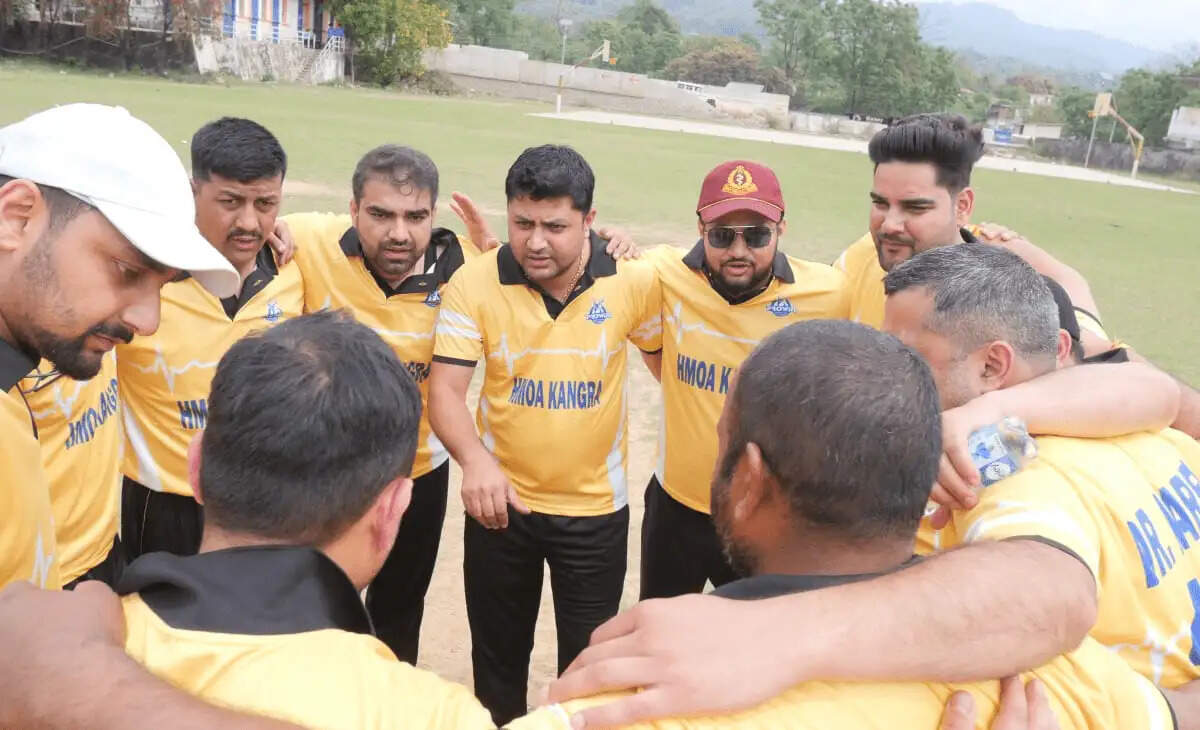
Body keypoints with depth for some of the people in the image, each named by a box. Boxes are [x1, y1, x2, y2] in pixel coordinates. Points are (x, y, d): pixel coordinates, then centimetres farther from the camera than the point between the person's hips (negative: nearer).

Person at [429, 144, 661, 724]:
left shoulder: (635, 282, -13)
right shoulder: (474, 283, -15)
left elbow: (665, 355, 5)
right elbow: (444, 390, -18)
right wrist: (475, 460, -36)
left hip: (596, 508, 0)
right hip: (502, 500, 1)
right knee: (498, 656, 20)